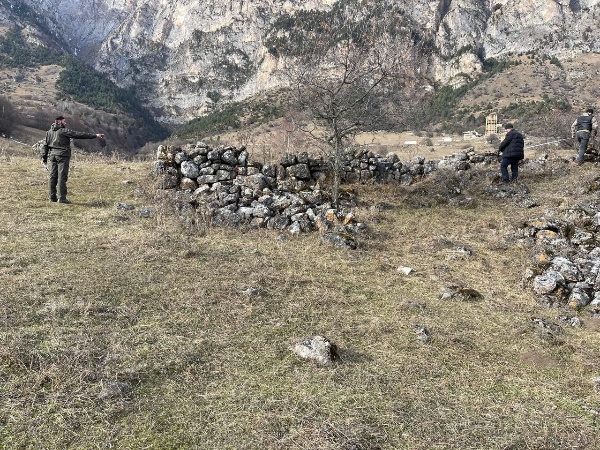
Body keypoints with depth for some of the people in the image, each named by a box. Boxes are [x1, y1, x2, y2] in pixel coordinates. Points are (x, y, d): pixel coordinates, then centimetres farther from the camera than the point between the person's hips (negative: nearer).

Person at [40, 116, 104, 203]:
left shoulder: (49, 132, 14)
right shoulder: (64, 131, -5)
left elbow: (45, 145, 14)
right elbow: (79, 134, -8)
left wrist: (44, 158, 17)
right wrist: (94, 135, -7)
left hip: (52, 156, 6)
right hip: (62, 156, -6)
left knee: (53, 176, 8)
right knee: (62, 177, -6)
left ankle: (52, 197, 10)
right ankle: (61, 198, -8)